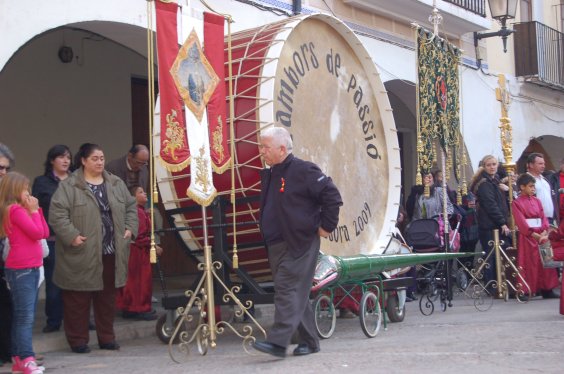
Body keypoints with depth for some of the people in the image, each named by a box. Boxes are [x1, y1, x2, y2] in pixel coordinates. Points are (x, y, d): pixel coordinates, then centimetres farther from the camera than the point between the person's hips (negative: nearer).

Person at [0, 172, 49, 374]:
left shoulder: (21, 209, 16)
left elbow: (45, 233, 13)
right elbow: (37, 232, -15)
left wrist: (36, 210, 8)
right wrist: (33, 211, -4)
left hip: (31, 268, 10)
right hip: (21, 269, -10)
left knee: (22, 316, 12)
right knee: (25, 316, -10)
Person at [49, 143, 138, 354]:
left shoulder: (116, 184, 12)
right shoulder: (68, 186, -5)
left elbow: (131, 206, 18)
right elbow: (57, 214, -11)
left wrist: (130, 228, 5)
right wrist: (71, 236, -18)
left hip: (111, 253, 5)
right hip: (82, 255, -5)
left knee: (107, 297, 12)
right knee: (78, 299, 1)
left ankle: (106, 337, 23)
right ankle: (78, 340, 13)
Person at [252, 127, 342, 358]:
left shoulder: (303, 170, -10)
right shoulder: (268, 175, 15)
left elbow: (332, 196, -12)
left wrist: (326, 226, -10)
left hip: (300, 244, -8)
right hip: (276, 244, 8)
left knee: (288, 289, -13)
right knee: (297, 293, 11)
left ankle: (278, 341, -15)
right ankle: (308, 341, 19)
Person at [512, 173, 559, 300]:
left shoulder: (537, 201, 12)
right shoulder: (517, 203, -5)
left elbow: (544, 217, 6)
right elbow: (521, 222, -12)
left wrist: (544, 231, -12)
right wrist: (534, 234, -18)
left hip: (541, 235, 5)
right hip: (527, 236, -5)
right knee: (528, 264, -4)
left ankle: (547, 290, 11)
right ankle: (525, 291, 1)